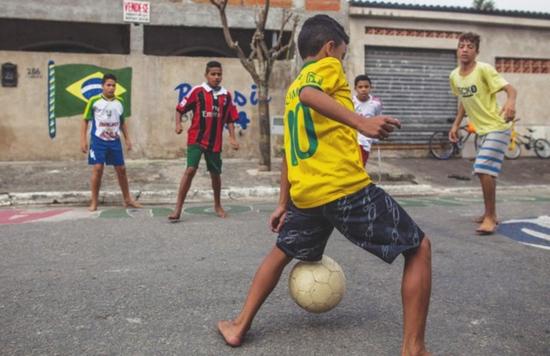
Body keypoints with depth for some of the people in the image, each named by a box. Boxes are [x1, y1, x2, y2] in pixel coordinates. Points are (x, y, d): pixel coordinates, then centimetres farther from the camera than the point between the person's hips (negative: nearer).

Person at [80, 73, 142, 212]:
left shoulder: (119, 101, 7)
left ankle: (127, 199, 21)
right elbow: (85, 121, 0)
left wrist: (127, 138, 12)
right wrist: (83, 140, -7)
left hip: (115, 141, 4)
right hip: (98, 140, -3)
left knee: (121, 169, 7)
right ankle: (94, 202, 5)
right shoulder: (94, 101, -4)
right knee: (97, 169, -7)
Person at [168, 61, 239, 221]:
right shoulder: (197, 91, -3)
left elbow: (230, 119, 11)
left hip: (215, 142, 4)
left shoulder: (226, 95, 6)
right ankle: (178, 208, -7)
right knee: (190, 170, -14)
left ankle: (217, 205, 32)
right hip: (196, 139, -3)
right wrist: (178, 124, -16)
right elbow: (180, 109, 0)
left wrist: (232, 138, 2)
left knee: (215, 174, 12)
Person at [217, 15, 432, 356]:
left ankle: (239, 326, 32)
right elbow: (310, 93, -23)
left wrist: (284, 204, 28)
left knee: (281, 253, 30)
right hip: (347, 188, -7)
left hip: (305, 195, 7)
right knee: (419, 248, 6)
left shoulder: (290, 90, 24)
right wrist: (361, 121, -33)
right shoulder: (328, 67, 3)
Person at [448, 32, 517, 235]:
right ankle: (490, 213, 30)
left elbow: (510, 89, -24)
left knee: (484, 170, -16)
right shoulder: (454, 76, 2)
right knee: (485, 172, 15)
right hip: (482, 129, 8)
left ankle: (490, 217, -5)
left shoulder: (484, 69, -18)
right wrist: (456, 124, 13)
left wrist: (511, 102, -45)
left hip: (497, 128, -8)